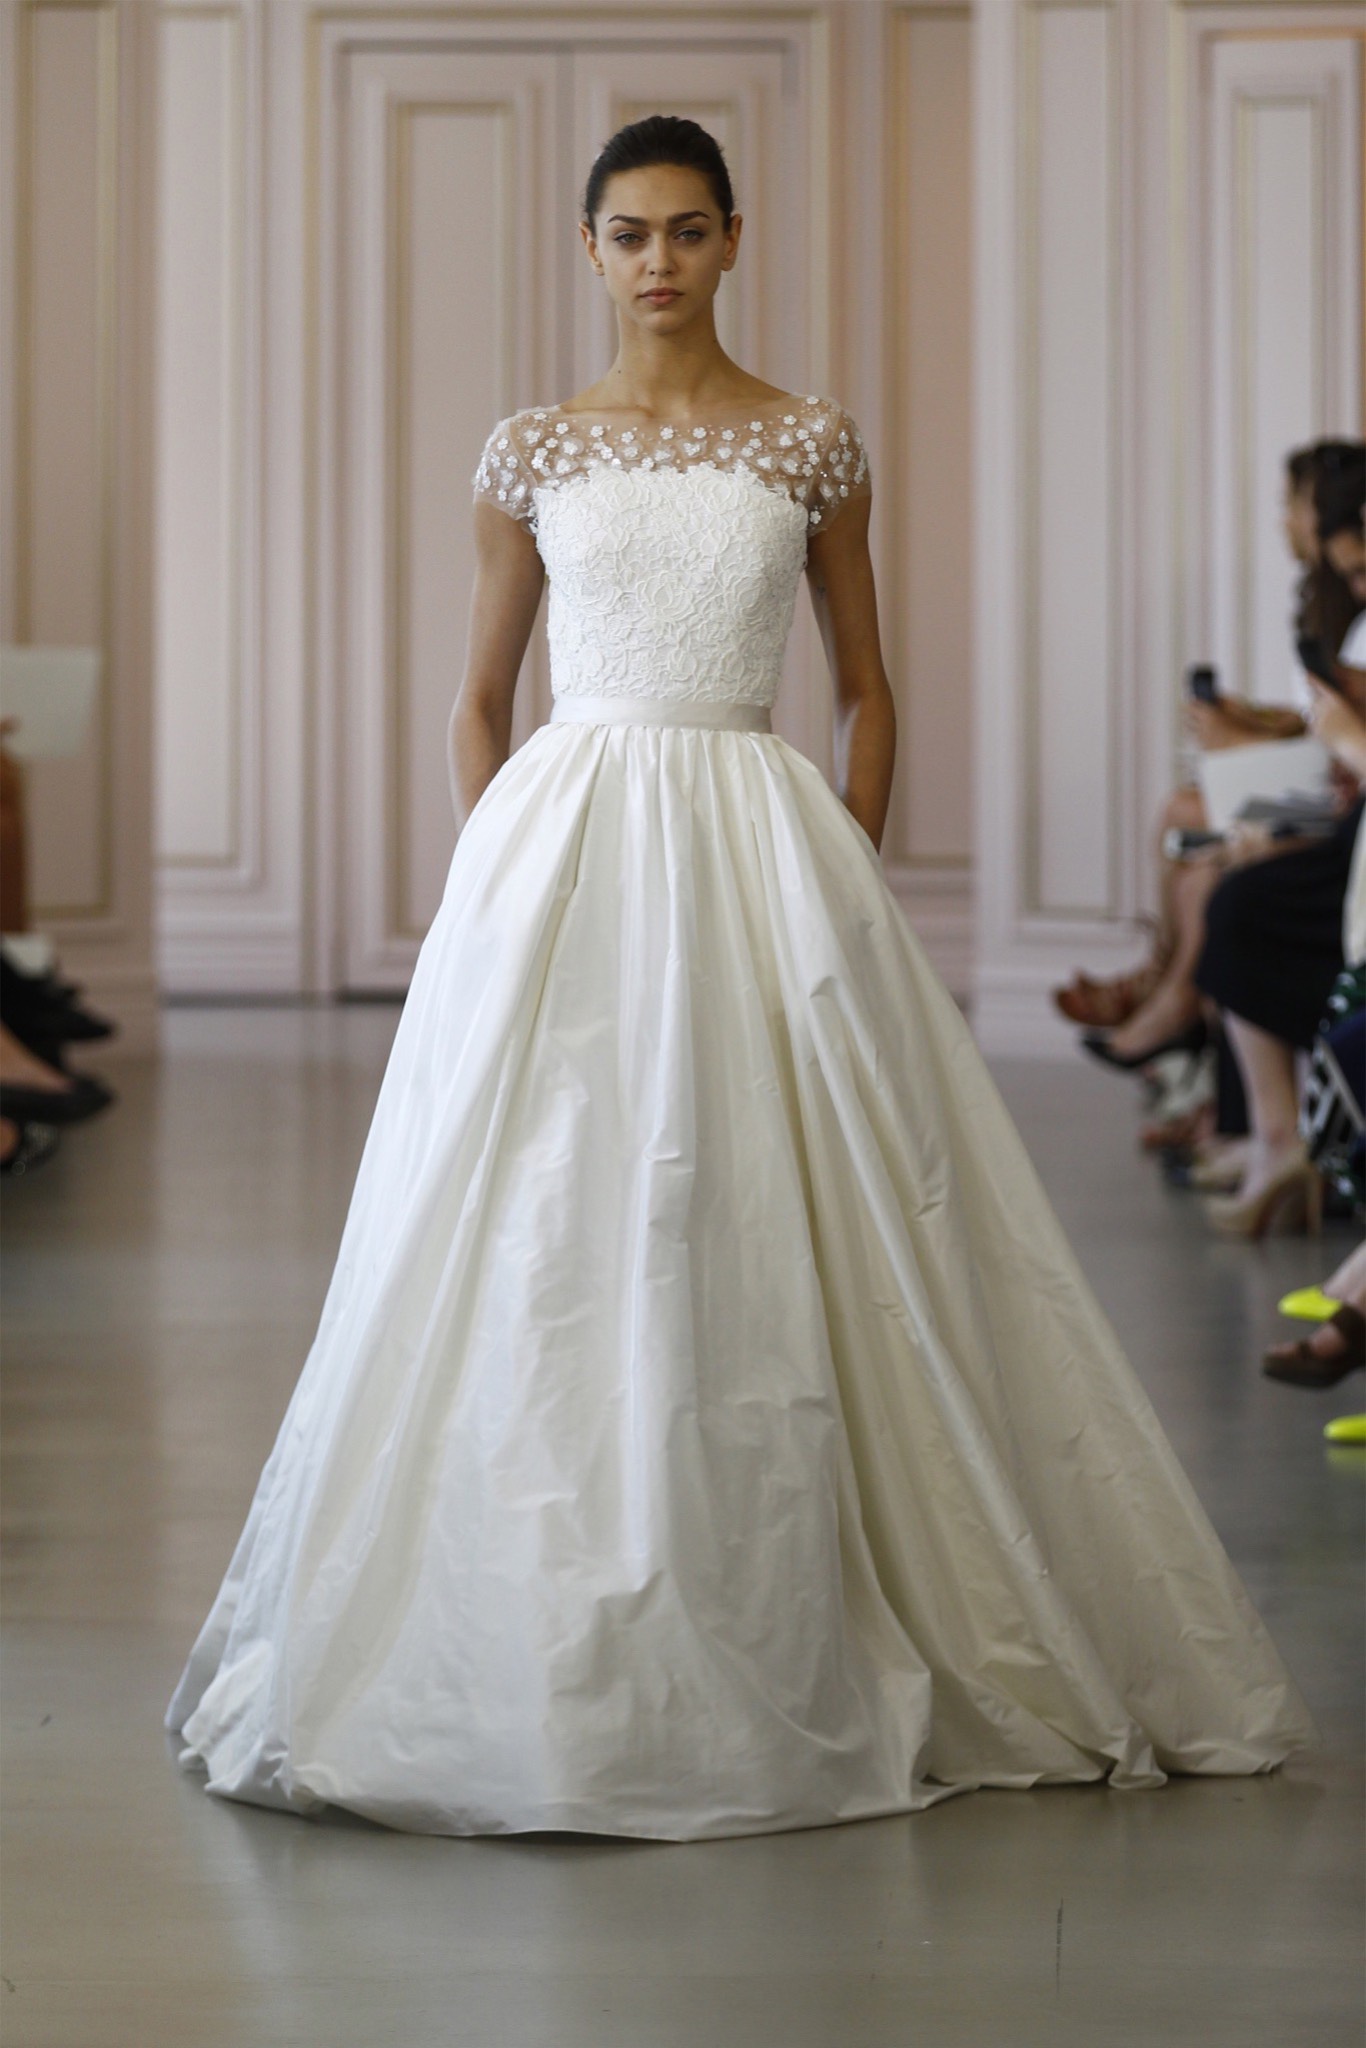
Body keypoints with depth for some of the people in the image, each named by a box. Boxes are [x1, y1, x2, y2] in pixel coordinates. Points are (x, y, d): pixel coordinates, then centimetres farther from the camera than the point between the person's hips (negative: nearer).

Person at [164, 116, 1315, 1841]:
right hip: (562, 850, 1)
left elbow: (865, 688, 10)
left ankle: (791, 1650, 9)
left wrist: (848, 885, 1)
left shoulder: (812, 446, 6)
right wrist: (495, 895, 3)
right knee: (556, 1236, -2)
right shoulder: (530, 453, 7)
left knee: (764, 1235, -2)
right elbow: (480, 696, 12)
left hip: (761, 847, 0)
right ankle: (554, 1657, 8)